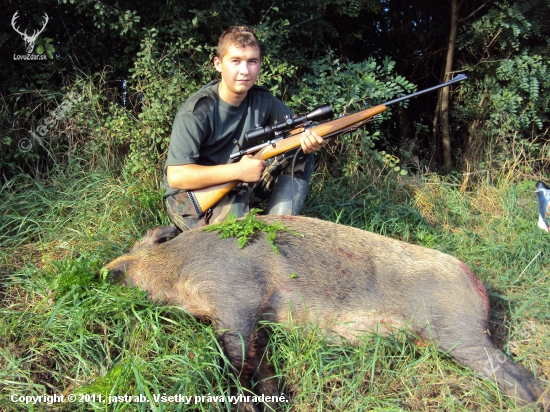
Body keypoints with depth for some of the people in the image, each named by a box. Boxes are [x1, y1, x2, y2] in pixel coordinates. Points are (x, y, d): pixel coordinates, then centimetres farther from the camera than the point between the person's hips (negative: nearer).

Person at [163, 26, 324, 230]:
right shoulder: (197, 111, -22)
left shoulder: (263, 100, -6)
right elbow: (175, 176, -28)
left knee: (301, 158, -6)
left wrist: (309, 139, -21)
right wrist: (237, 171, -33)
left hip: (239, 189, 7)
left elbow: (296, 127, 5)